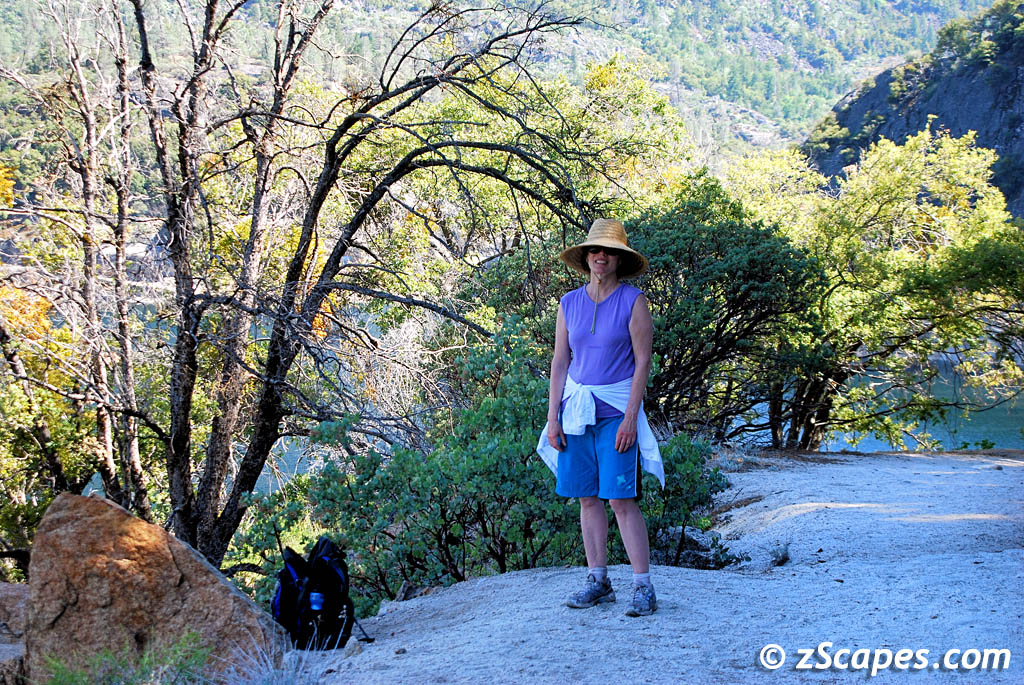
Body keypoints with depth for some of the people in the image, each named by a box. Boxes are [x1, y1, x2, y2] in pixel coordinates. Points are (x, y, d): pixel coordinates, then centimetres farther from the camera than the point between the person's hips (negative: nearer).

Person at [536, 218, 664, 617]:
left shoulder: (633, 301, -4)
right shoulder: (569, 303, 8)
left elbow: (643, 362, -7)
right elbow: (559, 362, 9)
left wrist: (630, 417, -14)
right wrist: (553, 417, 3)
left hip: (616, 408, -4)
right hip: (576, 408, 5)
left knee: (621, 499, -8)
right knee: (587, 498, 6)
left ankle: (644, 587, -2)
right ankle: (598, 581, 15)